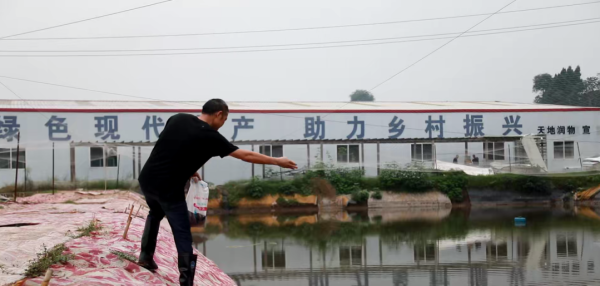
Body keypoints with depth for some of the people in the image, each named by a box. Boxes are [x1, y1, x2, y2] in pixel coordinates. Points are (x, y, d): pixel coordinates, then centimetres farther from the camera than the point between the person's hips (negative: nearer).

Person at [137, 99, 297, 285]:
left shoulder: (177, 118, 4)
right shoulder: (210, 136, -9)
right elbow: (246, 155, -4)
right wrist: (277, 161, 6)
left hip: (146, 179, 6)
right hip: (168, 189, -6)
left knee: (155, 213, 33)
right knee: (182, 234, 6)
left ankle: (146, 256, 38)